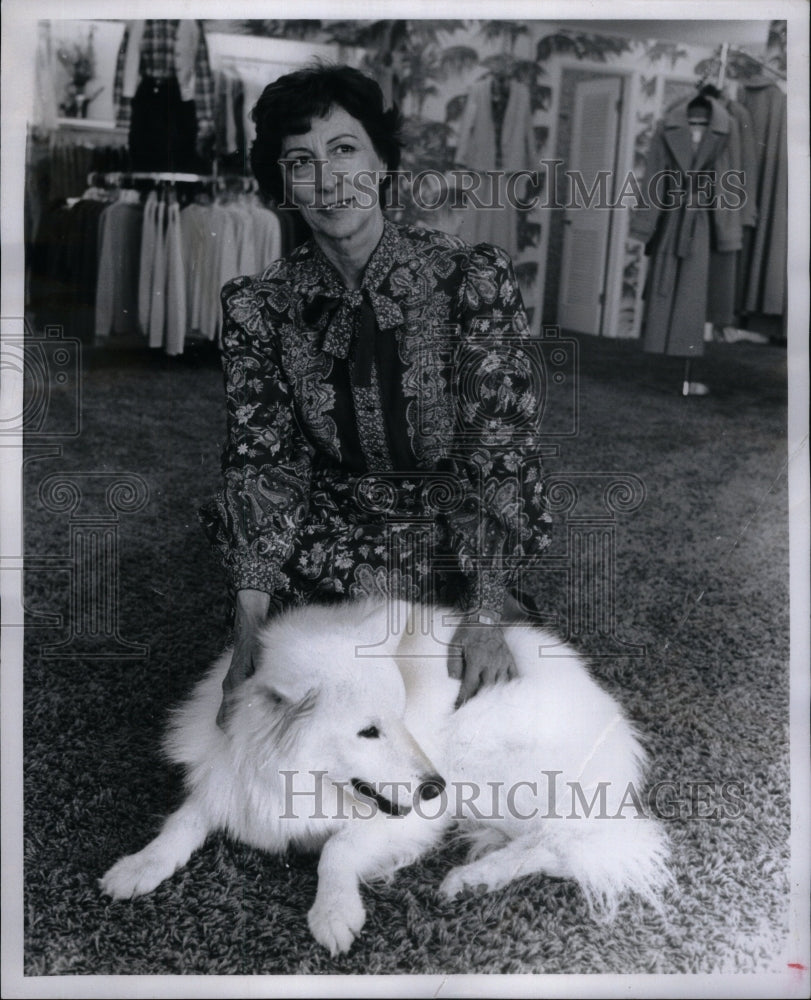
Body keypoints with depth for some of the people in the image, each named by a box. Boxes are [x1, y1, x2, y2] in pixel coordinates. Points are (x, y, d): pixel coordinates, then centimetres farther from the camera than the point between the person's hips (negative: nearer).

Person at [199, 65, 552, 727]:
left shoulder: (474, 278, -10)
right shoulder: (257, 307, -2)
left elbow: (501, 454, -15)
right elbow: (262, 465, -8)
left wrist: (485, 617, -27)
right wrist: (250, 634, -22)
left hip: (452, 539, -1)